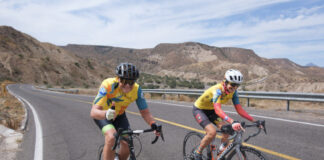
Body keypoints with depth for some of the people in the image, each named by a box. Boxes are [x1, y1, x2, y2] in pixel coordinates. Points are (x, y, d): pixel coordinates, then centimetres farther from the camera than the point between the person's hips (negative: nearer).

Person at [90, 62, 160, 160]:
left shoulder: (136, 89, -25)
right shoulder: (108, 85, -36)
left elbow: (145, 112, -19)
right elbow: (93, 112, -43)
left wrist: (153, 125, -38)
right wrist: (106, 114, -64)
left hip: (119, 115, 4)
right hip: (102, 114, -3)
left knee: (127, 145, -9)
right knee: (112, 138, -30)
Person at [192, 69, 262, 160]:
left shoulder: (233, 92, -15)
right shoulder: (217, 90, -36)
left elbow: (239, 110, -13)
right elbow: (217, 109, -51)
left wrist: (254, 121, -24)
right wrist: (232, 121, -64)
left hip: (211, 111, 7)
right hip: (199, 109, -6)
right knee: (212, 132, -26)